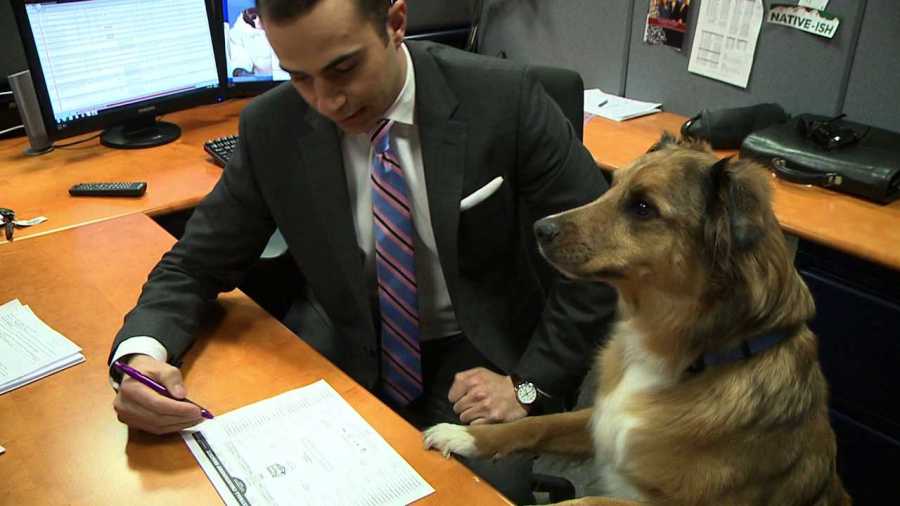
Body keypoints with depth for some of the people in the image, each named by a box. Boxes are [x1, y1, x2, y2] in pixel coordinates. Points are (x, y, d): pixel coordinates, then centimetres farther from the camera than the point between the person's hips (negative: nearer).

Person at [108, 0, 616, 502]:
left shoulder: (502, 97, -17)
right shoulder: (272, 128, -10)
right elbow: (197, 264, -1)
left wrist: (529, 383, -15)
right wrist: (142, 354, -22)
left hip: (483, 356, -1)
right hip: (360, 365, 2)